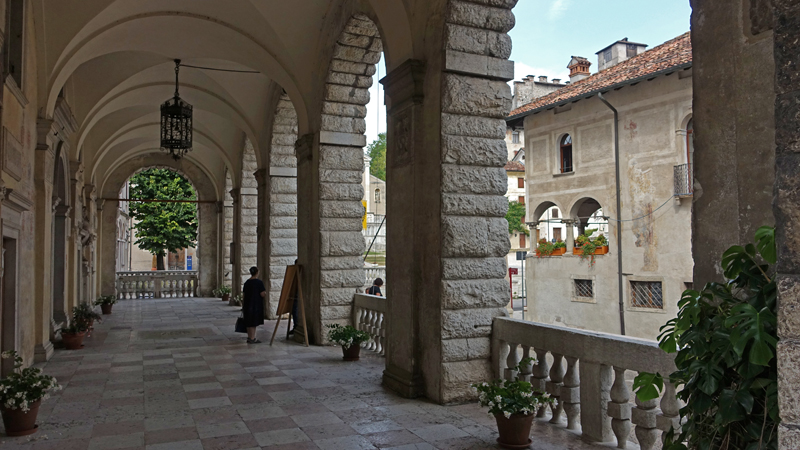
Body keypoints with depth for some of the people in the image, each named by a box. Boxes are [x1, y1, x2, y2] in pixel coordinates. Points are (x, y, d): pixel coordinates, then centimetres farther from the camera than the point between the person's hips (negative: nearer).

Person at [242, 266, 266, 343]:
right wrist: (265, 292, 6)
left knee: (249, 322, 14)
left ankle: (249, 337, 21)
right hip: (256, 305, -7)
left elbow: (244, 294, 12)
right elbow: (263, 294, -17)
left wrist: (243, 306, 19)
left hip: (247, 305, 7)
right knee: (253, 322, -2)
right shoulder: (259, 282, -13)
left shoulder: (247, 282, 8)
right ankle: (252, 338, 0)